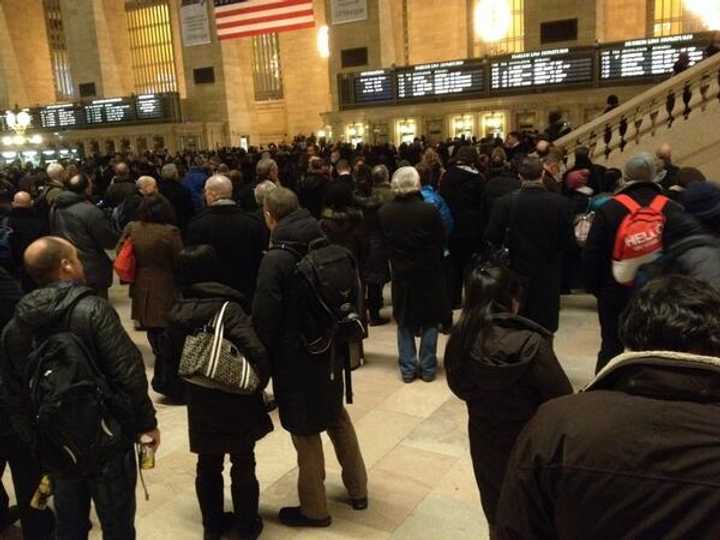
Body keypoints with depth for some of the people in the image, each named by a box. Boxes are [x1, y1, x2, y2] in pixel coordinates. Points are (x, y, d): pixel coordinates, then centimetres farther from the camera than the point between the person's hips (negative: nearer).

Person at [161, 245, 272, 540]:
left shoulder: (176, 312, -3)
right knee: (243, 465, 13)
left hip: (200, 404, 4)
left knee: (207, 465, 19)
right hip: (236, 403, -4)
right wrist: (258, 384, -12)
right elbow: (256, 352, -28)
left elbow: (168, 358, 7)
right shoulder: (228, 307, -19)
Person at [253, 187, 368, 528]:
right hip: (330, 348, 7)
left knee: (305, 430, 7)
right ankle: (357, 490, 36)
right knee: (337, 417, 23)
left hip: (296, 357, -7)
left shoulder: (276, 259, -19)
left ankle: (314, 509, 23)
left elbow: (265, 316, -18)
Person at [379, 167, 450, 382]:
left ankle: (408, 369, 18)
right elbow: (443, 239, -6)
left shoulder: (384, 212, -11)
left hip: (401, 273, 2)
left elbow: (384, 242, 1)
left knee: (405, 322, 15)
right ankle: (427, 368, 17)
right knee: (430, 321, 12)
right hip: (429, 272, -2)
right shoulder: (429, 210, -19)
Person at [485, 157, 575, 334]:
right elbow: (568, 242, -6)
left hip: (516, 274, 0)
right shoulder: (560, 203, -10)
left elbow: (491, 238, -9)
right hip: (548, 279, 0)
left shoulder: (506, 202, -12)